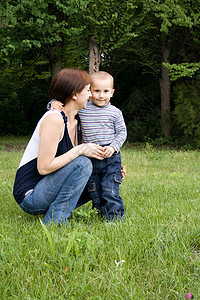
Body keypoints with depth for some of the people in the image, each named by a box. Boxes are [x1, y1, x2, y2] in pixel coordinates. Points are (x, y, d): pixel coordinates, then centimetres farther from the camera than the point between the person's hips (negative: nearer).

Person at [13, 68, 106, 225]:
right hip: (29, 196, -9)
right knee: (83, 163, -22)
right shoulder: (54, 119, -19)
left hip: (45, 192, 9)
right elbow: (44, 168, -23)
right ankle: (54, 221, -17)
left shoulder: (76, 122, 8)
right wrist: (80, 150, -20)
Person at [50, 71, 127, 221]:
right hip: (89, 159, 3)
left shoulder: (115, 112, -1)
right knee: (94, 192, 9)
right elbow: (66, 105, 12)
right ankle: (104, 213, 23)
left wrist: (113, 147, -12)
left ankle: (115, 218, 2)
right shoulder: (81, 109, 2)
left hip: (110, 158, -2)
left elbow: (122, 132, 2)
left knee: (110, 191, -7)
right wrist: (54, 104, -11)